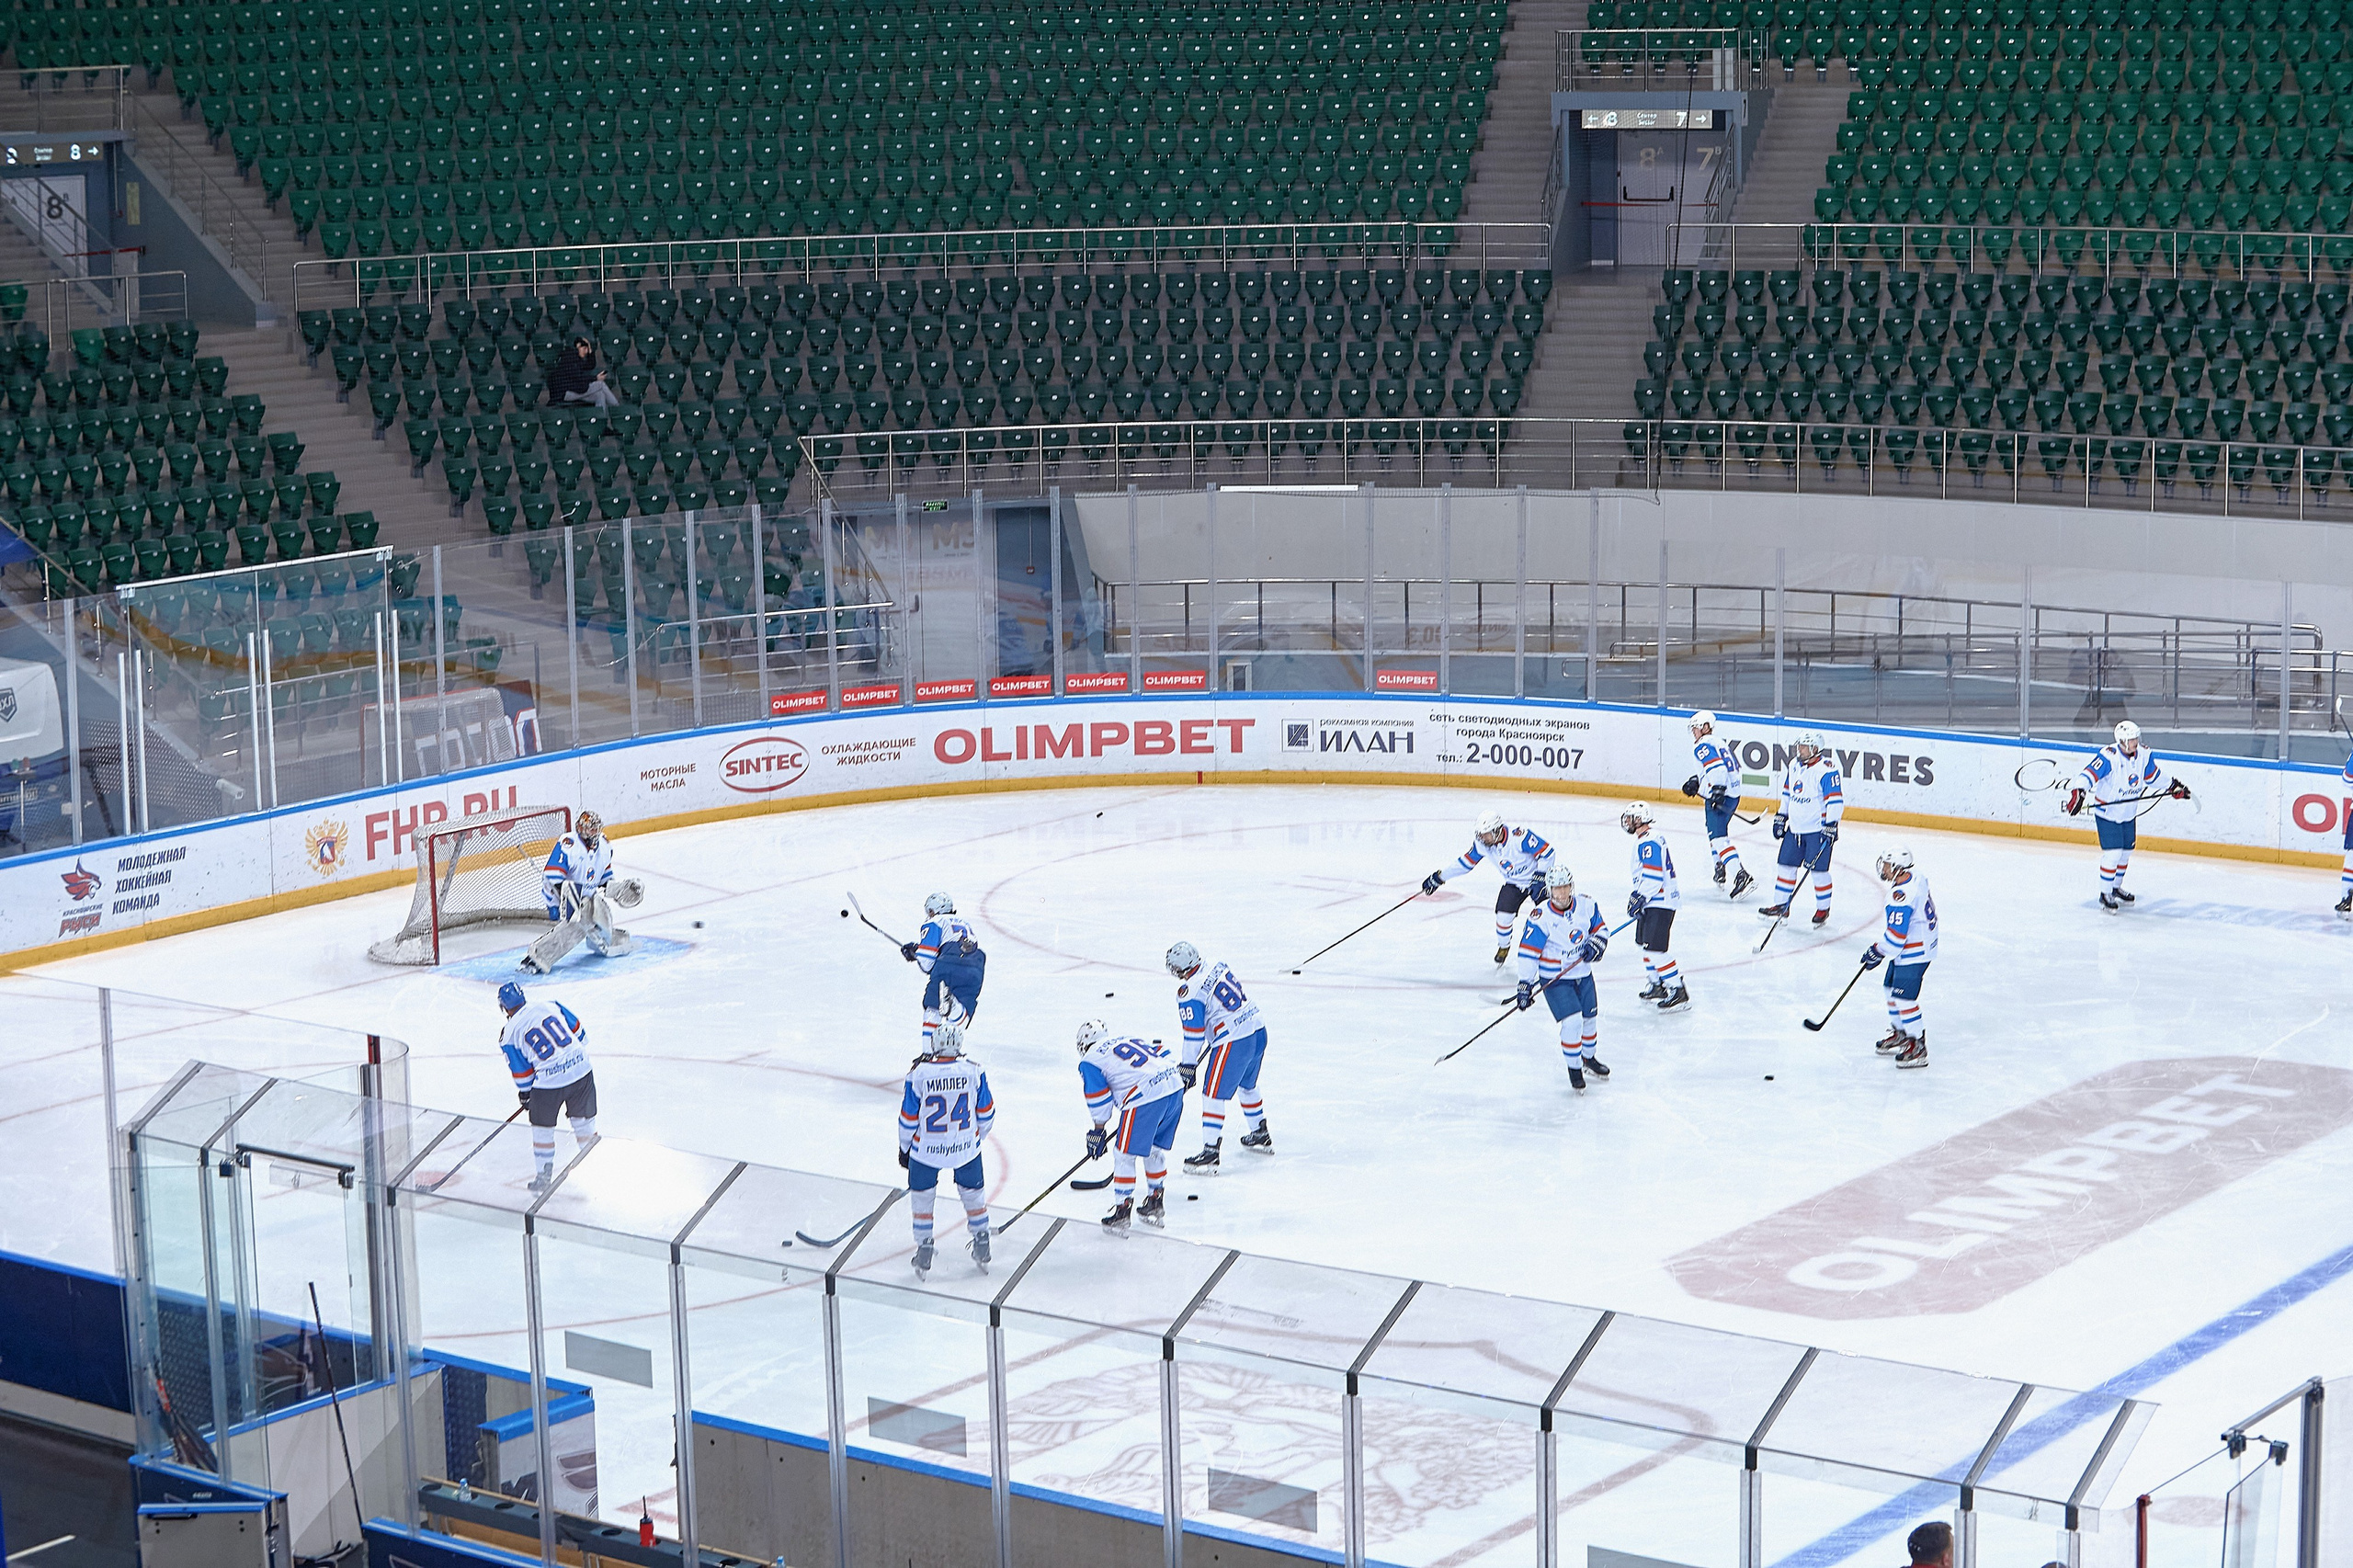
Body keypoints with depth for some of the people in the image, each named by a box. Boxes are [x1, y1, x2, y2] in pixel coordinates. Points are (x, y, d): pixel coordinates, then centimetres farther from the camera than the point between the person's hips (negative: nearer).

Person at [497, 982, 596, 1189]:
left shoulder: (509, 1034, -1)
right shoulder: (549, 1004, 5)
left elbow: (521, 1072, 6)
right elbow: (577, 1030, 13)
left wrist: (525, 1093, 23)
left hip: (549, 1082, -3)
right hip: (582, 1070, 3)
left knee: (542, 1127, 17)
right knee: (583, 1118, 22)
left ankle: (545, 1175, 24)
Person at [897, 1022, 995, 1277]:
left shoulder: (919, 1074, -15)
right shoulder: (974, 1071, -10)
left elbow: (908, 1117, -7)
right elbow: (986, 1112, 0)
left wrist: (904, 1148, 9)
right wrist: (977, 1137, 19)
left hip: (926, 1148, -2)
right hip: (966, 1147, 2)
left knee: (921, 1196, 18)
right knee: (972, 1193, 21)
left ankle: (923, 1253, 18)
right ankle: (982, 1249, 30)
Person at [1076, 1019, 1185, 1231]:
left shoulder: (1089, 1062, 10)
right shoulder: (1128, 1039, 28)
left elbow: (1099, 1100, 7)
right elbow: (1162, 1055, 26)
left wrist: (1098, 1132, 18)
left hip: (1146, 1098, -7)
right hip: (1175, 1088, 7)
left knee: (1124, 1155, 8)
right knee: (1155, 1150, 24)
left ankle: (1122, 1211, 12)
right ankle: (1155, 1205, 34)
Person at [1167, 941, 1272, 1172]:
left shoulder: (1189, 992, -12)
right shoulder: (1218, 968, 10)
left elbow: (1193, 1034, -11)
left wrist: (1188, 1066, -1)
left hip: (1233, 1043, -9)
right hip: (1258, 1031, 9)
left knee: (1213, 1096, -2)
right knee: (1247, 1086, 29)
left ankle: (1209, 1155, -5)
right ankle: (1261, 1136, 44)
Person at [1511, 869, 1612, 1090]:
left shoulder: (1586, 906, -7)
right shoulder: (1541, 916, -21)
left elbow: (1600, 929, 10)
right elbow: (1528, 952, -19)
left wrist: (1597, 943, -14)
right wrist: (1525, 985, -22)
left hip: (1583, 974, 5)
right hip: (1555, 978, -5)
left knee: (1590, 1017, 18)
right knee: (1572, 1021, -17)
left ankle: (1588, 1058, 44)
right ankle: (1574, 1069, 2)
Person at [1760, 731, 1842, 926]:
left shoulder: (1826, 768, -16)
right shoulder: (1794, 765, 9)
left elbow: (1835, 800, -18)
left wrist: (1831, 825, -22)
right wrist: (1781, 817, 20)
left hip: (1818, 829, -8)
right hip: (1795, 827, 8)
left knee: (1818, 870, -3)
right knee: (1786, 865, 9)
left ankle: (1823, 909, 11)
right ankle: (1781, 906, 18)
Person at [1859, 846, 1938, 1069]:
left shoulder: (1902, 894, -28)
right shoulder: (1915, 878, 4)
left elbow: (1896, 933, -27)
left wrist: (1878, 952, -14)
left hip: (1914, 952, -11)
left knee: (1904, 997, -9)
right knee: (1892, 989, 21)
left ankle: (1918, 1049, -4)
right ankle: (1899, 1034, 36)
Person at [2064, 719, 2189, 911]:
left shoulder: (2144, 755, -4)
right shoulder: (2109, 757, -26)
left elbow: (2153, 775, 15)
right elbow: (2090, 774, -35)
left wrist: (2174, 786, 19)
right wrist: (2078, 793, -50)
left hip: (2129, 813, 7)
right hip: (2107, 813, -7)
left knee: (2126, 852, 17)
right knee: (2113, 853, -12)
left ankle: (2116, 888, 38)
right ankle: (2105, 894, 3)